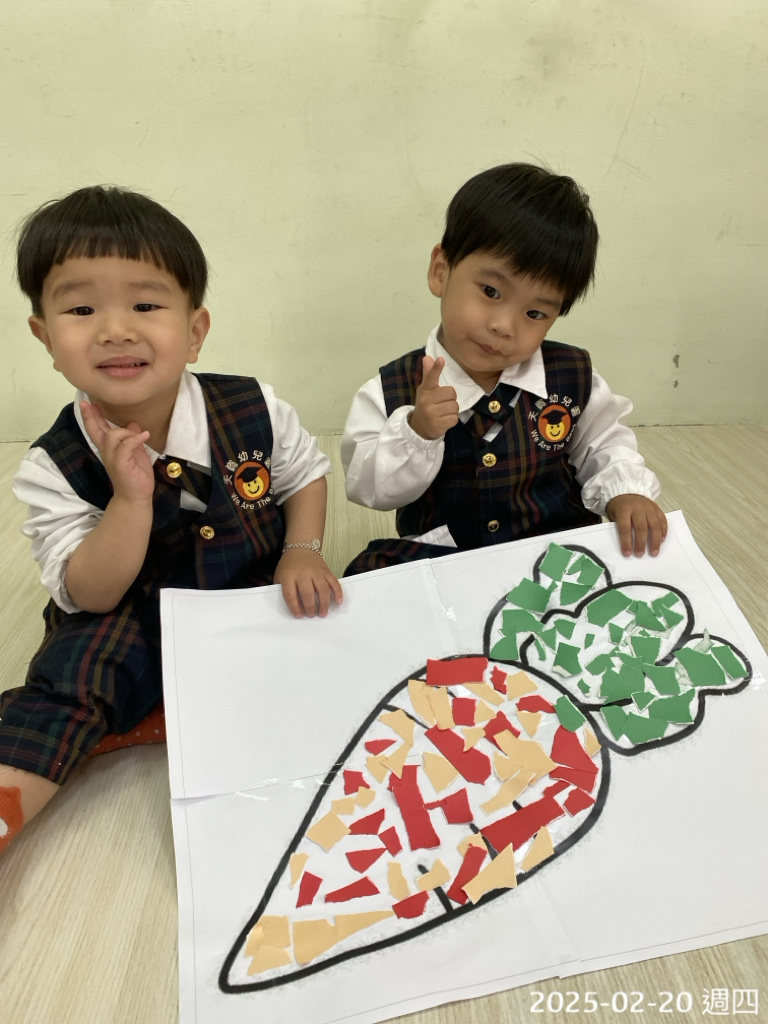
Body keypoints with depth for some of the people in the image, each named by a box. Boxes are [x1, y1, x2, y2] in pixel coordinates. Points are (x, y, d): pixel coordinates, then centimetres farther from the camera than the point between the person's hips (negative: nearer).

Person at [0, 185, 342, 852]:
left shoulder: (254, 411, -13)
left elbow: (306, 472, 7)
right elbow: (90, 596, -14)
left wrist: (303, 551, -12)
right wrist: (131, 497, -30)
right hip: (137, 629, -1)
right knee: (69, 676, -22)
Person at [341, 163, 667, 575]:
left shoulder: (573, 378, -3)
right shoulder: (391, 391, -8)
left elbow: (605, 445, 12)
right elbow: (371, 488, -9)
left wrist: (625, 492, -7)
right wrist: (415, 432, -26)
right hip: (440, 565, -3)